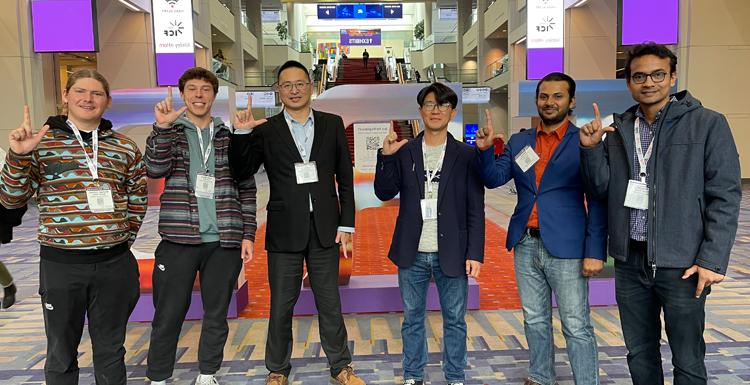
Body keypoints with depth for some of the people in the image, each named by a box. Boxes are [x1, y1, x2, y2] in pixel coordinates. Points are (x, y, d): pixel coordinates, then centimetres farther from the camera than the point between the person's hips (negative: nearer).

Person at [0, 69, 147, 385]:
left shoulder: (125, 147, 4)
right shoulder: (40, 141, -1)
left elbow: (137, 199, 13)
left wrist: (124, 239, 7)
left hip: (114, 263, 2)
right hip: (60, 263, -1)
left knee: (110, 350, 15)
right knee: (61, 353, 14)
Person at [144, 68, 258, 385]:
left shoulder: (229, 136, 9)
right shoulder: (170, 132, 7)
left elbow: (247, 189, 8)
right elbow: (155, 169, -11)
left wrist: (248, 234, 2)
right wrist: (161, 127, -23)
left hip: (224, 242, 1)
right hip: (179, 239, -1)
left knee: (217, 314, 11)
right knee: (168, 315, 5)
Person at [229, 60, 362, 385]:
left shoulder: (332, 124, 5)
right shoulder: (266, 130, 1)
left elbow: (345, 178, 5)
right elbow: (241, 173, -3)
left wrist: (346, 223, 0)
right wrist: (242, 134, -16)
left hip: (324, 228, 1)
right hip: (285, 230, 0)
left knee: (330, 303, 12)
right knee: (281, 306, 10)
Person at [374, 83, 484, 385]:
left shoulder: (466, 155, 0)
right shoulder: (403, 152, 4)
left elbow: (476, 209, -1)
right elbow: (385, 193, 0)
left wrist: (475, 253, -6)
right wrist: (386, 157, -13)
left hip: (451, 253, -1)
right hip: (413, 253, 1)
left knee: (454, 320, 10)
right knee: (412, 318, 13)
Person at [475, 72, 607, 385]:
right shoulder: (518, 142, 9)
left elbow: (598, 202, -6)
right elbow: (494, 178, 1)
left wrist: (595, 252, -11)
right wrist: (485, 150, -16)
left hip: (566, 248, -5)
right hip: (526, 246, 5)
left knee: (576, 326, 2)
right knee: (535, 321, 17)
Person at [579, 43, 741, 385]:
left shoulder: (708, 124, -5)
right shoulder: (617, 129, 7)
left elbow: (725, 197, -7)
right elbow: (601, 189, 6)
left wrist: (713, 260, -12)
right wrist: (590, 149, -11)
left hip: (682, 263, -4)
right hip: (630, 261, 4)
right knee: (639, 353, 17)